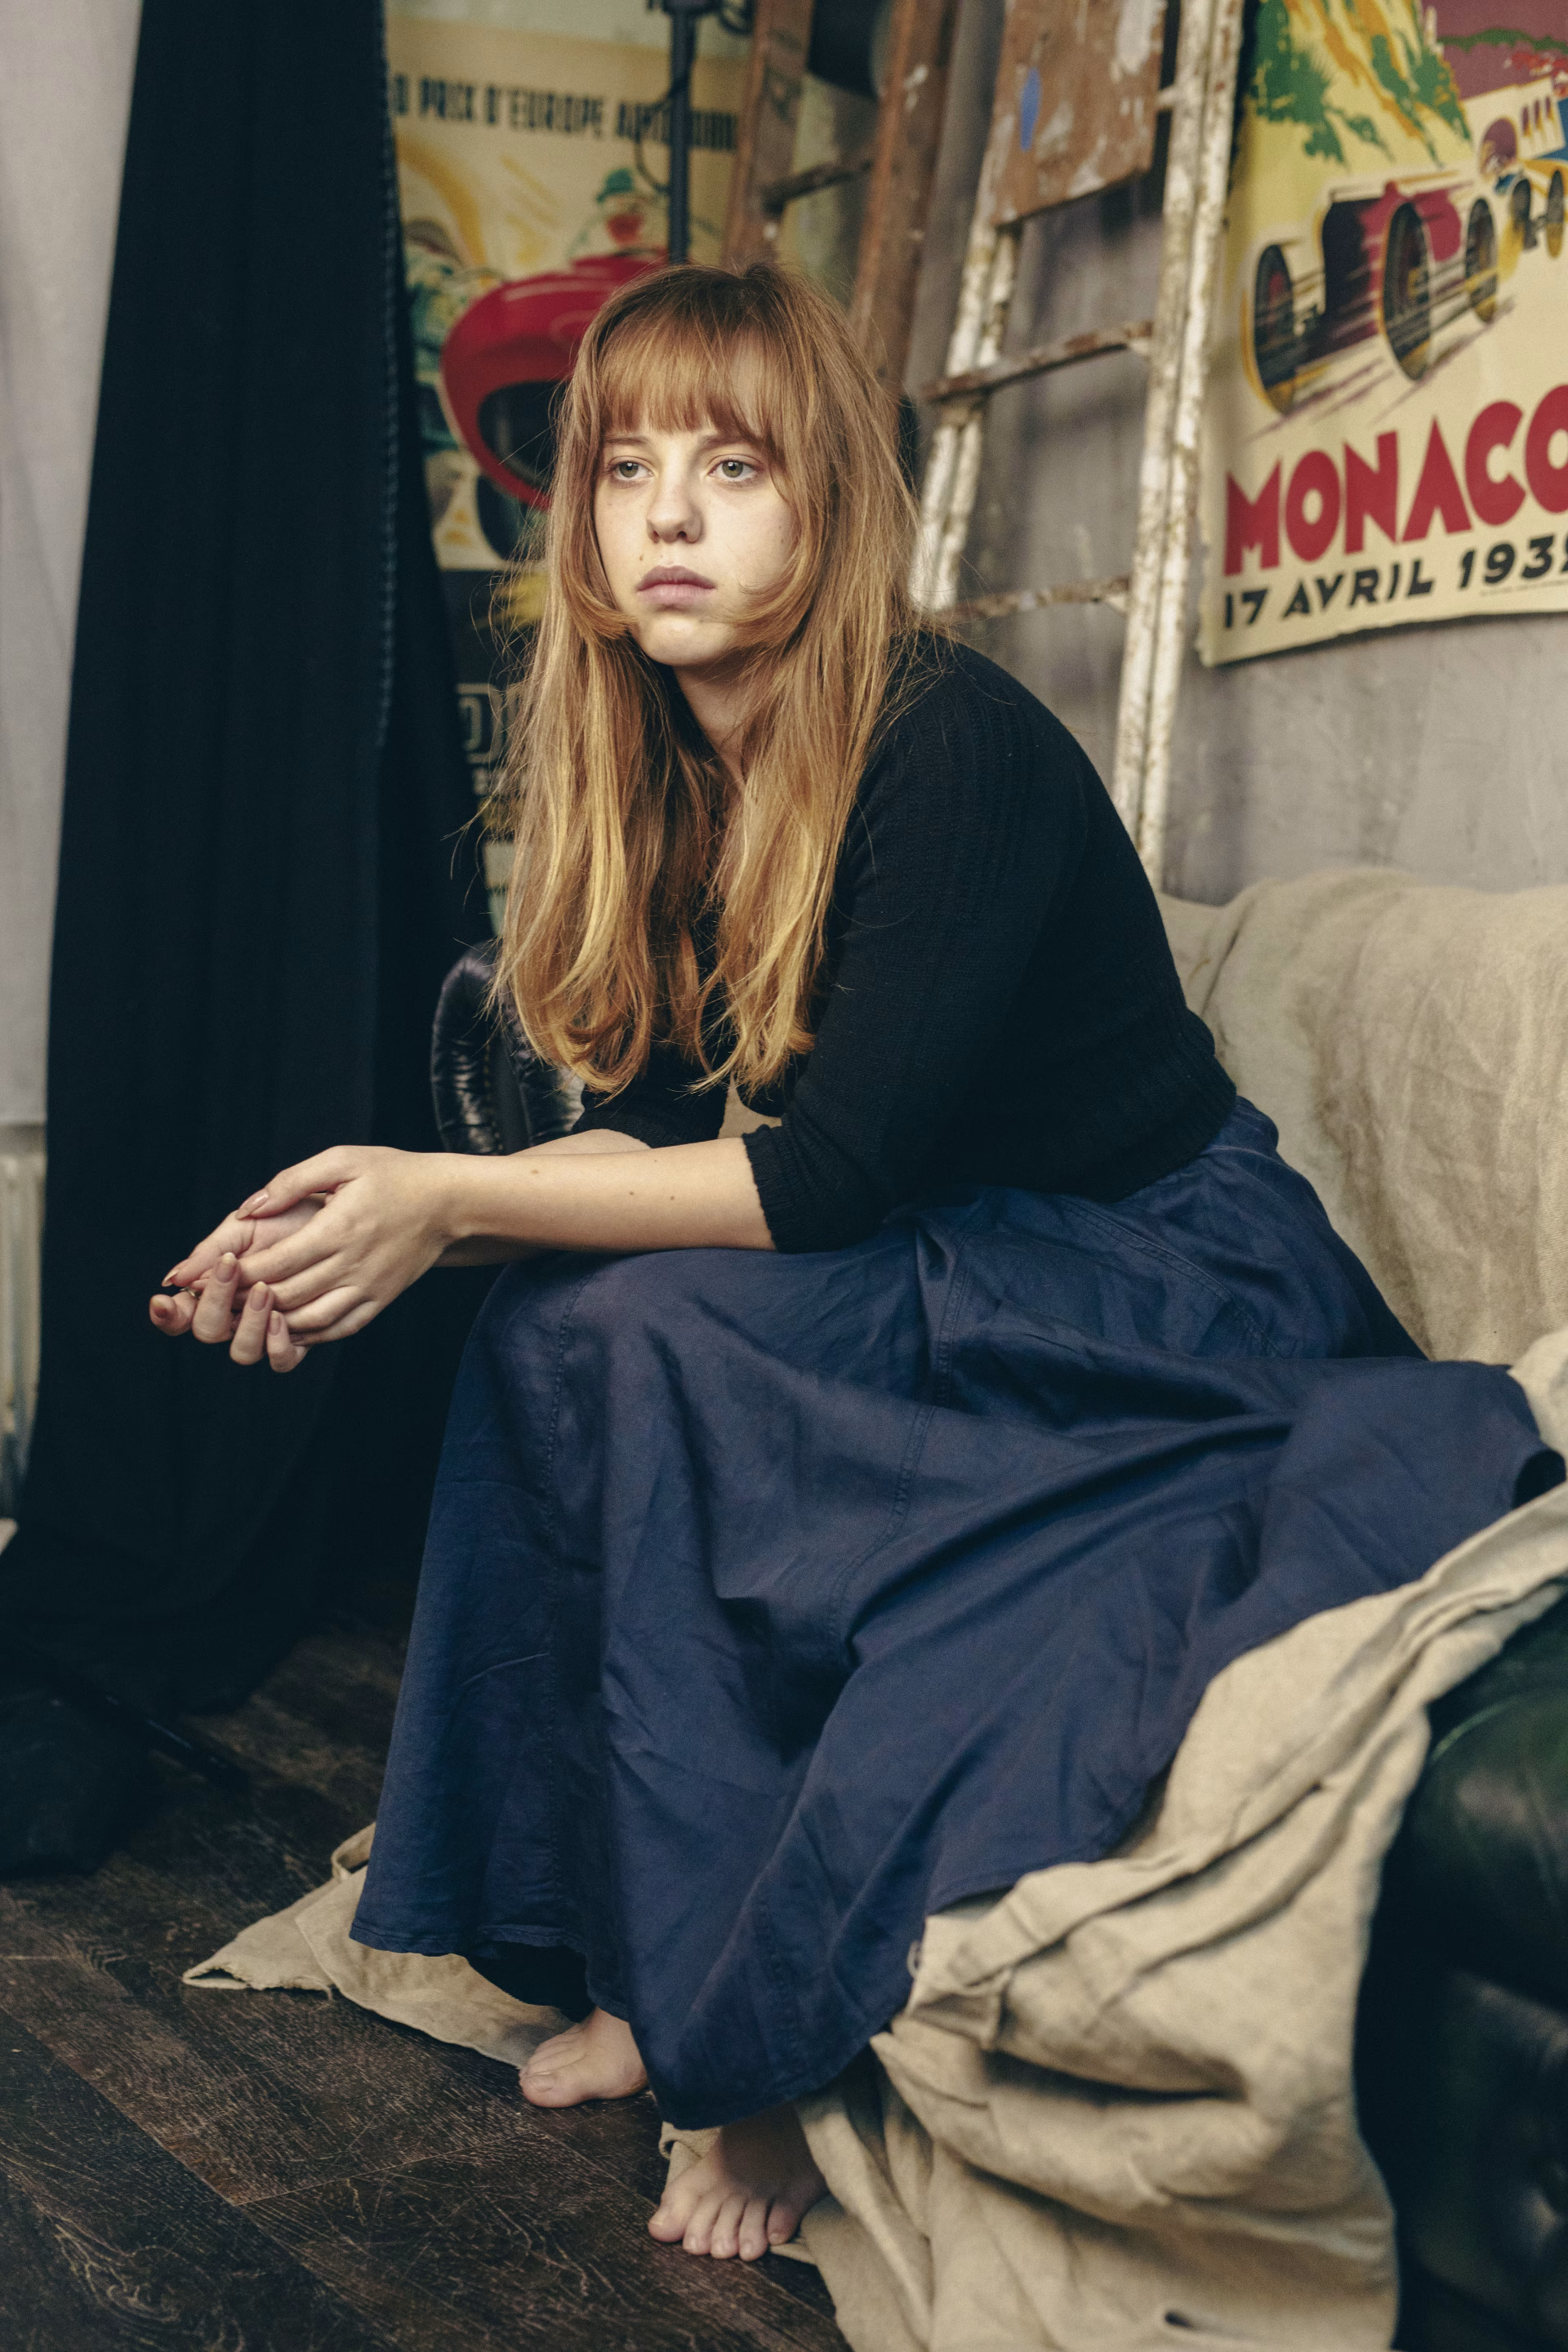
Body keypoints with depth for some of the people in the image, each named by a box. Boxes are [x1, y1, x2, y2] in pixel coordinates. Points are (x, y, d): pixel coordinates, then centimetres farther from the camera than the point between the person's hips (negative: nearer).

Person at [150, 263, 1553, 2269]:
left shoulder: (953, 749, -22)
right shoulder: (659, 772, 2)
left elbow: (833, 1174, -25)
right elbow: (662, 1128, 2)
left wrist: (453, 1199, -23)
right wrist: (394, 1207, -14)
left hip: (1184, 1293, -7)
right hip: (948, 1280, 7)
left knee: (644, 1332, -26)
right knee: (555, 1315, -16)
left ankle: (770, 2034, -16)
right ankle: (639, 1949, -7)